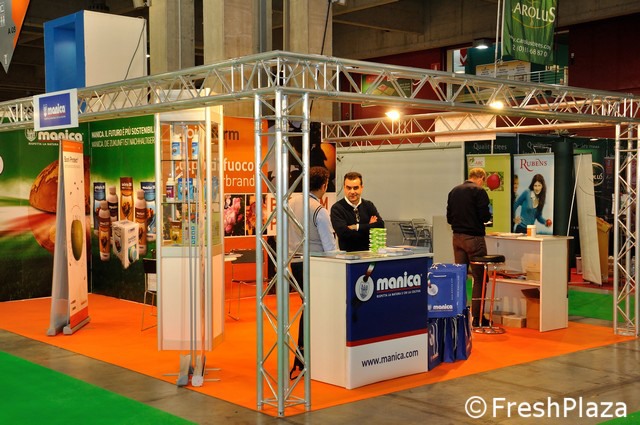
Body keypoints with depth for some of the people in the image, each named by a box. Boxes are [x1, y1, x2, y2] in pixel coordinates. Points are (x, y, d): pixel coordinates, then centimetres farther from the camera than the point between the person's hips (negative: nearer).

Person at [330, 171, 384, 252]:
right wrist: (369, 226, -8)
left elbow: (380, 226, -3)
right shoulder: (337, 208, -3)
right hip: (348, 253, -3)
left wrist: (357, 227, -9)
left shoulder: (369, 205, 10)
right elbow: (343, 232, -17)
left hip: (370, 251, 3)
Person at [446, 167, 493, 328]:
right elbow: (485, 216, -14)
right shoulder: (479, 191, -10)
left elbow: (449, 218, 12)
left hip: (457, 237, 6)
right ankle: (477, 317, -1)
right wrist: (489, 214, 7)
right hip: (474, 238, -6)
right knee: (479, 277, 0)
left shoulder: (454, 191, 10)